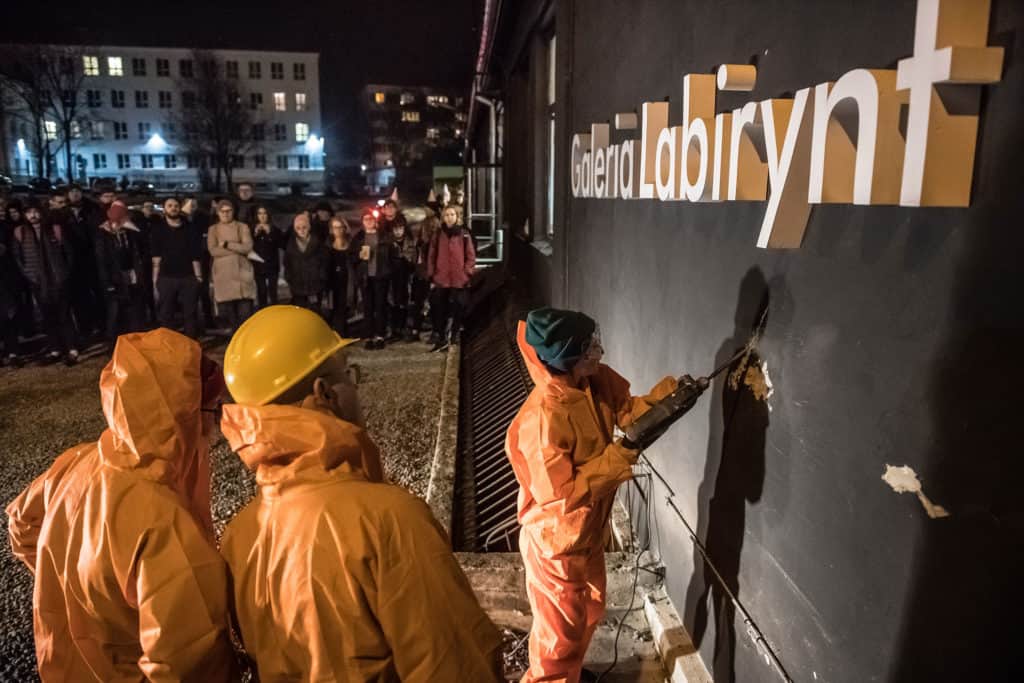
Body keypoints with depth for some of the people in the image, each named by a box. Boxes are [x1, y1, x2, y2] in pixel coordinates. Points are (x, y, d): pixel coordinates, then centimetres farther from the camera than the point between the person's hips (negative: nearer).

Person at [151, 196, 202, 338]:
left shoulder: (189, 229, 9)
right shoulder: (158, 229, 6)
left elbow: (195, 255, 7)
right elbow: (156, 256, 2)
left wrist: (198, 275, 0)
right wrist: (155, 279, -6)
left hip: (188, 277, 1)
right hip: (166, 278, 0)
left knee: (190, 314, 4)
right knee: (165, 316, 3)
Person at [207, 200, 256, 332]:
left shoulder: (242, 227, 9)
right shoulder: (213, 229, 11)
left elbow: (248, 247, -7)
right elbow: (213, 250, -5)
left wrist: (227, 244, -8)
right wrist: (238, 249, -9)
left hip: (242, 272, -1)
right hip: (223, 274, 1)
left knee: (245, 313, -7)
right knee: (229, 313, 4)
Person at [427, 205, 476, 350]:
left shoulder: (464, 234, 3)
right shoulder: (437, 235, 7)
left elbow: (471, 256, 4)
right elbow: (431, 257, 8)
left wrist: (467, 273, -5)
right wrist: (431, 276, 3)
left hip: (459, 280, -1)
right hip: (440, 280, 1)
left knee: (458, 309, 5)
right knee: (438, 309, 1)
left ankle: (454, 335, 17)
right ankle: (439, 337, 9)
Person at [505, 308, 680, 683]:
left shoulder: (597, 381, -12)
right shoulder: (542, 420, -35)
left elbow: (626, 408, 5)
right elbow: (559, 494, -31)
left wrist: (663, 394, -14)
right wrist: (617, 459, -30)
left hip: (589, 529, 9)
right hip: (556, 541, -8)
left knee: (590, 610, 29)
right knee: (561, 626, 13)